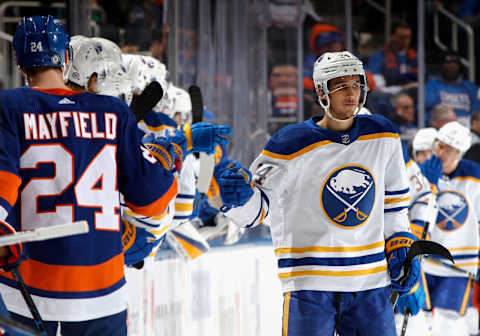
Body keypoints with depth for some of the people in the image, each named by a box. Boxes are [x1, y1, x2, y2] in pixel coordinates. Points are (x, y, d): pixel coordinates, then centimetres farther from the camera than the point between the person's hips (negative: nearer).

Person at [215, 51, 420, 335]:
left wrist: (400, 248, 14)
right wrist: (239, 197, -26)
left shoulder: (383, 137, 6)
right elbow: (257, 210, -5)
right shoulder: (293, 146, -9)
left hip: (372, 281, 4)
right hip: (310, 280, -4)